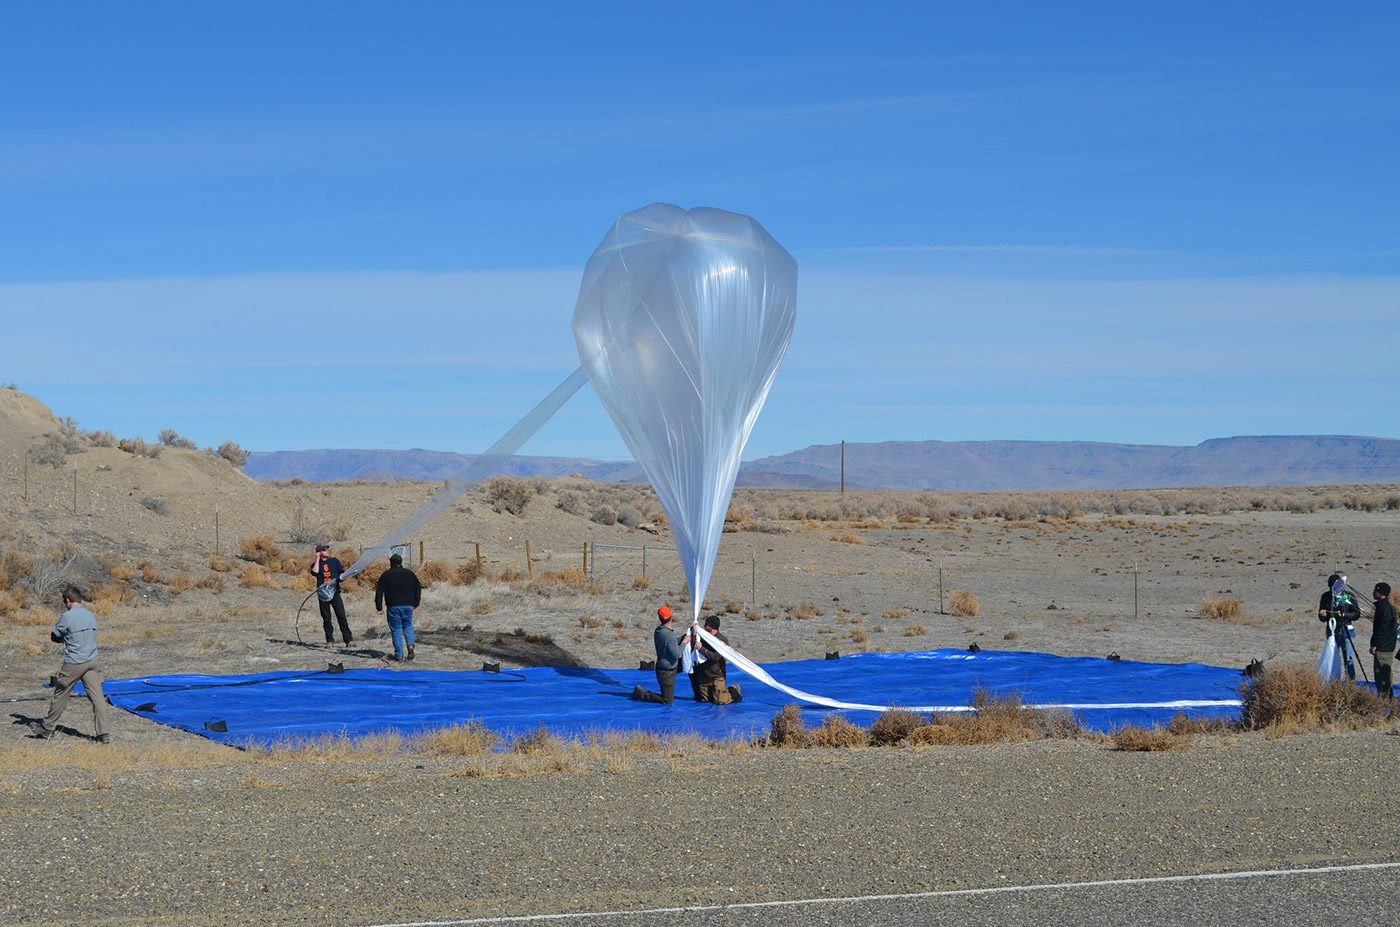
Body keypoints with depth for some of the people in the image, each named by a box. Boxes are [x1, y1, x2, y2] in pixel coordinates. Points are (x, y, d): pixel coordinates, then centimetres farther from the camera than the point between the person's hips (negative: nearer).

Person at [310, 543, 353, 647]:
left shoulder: (334, 561, 12)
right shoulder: (316, 564, 7)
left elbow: (342, 572, 13)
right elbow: (314, 572, -14)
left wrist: (340, 577, -9)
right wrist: (318, 559, -6)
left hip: (334, 592, 0)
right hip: (323, 594, 0)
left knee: (341, 616, -8)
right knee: (326, 618, 2)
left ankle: (348, 639, -11)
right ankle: (330, 640, 10)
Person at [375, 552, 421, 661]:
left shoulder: (386, 575, 0)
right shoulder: (409, 573, 8)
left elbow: (379, 592, -2)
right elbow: (418, 588, 12)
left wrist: (379, 607, 1)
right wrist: (415, 604, 18)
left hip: (393, 607, -2)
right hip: (408, 605, 2)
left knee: (396, 629, 4)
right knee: (408, 626, 18)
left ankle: (399, 655, 0)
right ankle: (410, 645, -8)